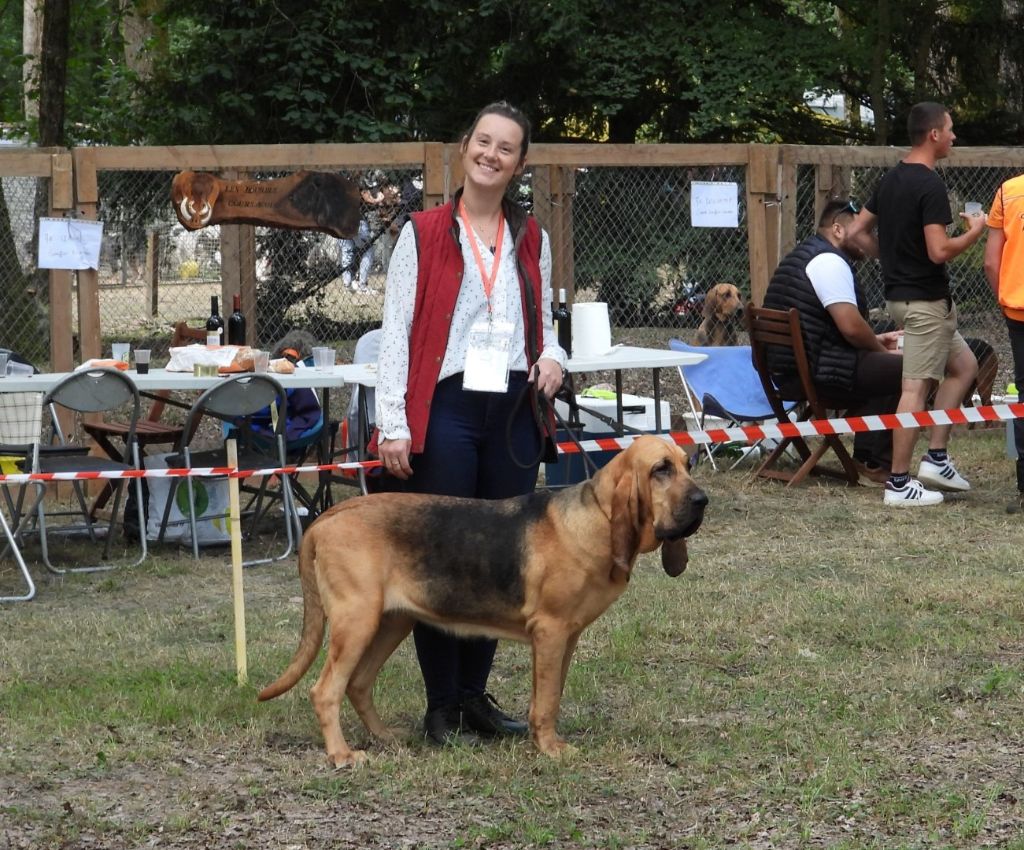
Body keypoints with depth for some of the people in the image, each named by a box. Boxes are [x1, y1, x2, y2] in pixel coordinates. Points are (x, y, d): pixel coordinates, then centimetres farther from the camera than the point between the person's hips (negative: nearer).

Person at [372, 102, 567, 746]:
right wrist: (393, 425, -12)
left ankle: (475, 694, 19)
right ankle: (442, 708, 6)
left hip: (515, 411, 4)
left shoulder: (532, 239, 12)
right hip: (446, 409, -4)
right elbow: (397, 332, -4)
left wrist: (553, 356, -3)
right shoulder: (424, 234, -1)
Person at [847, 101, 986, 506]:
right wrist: (974, 232, -8)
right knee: (917, 387, -6)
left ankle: (936, 458, 16)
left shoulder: (889, 180, 9)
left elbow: (856, 232, 14)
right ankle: (899, 483, -4)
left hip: (900, 292, 10)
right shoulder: (930, 185, -18)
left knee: (963, 366, 20)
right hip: (925, 299, -10)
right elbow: (939, 251, -24)